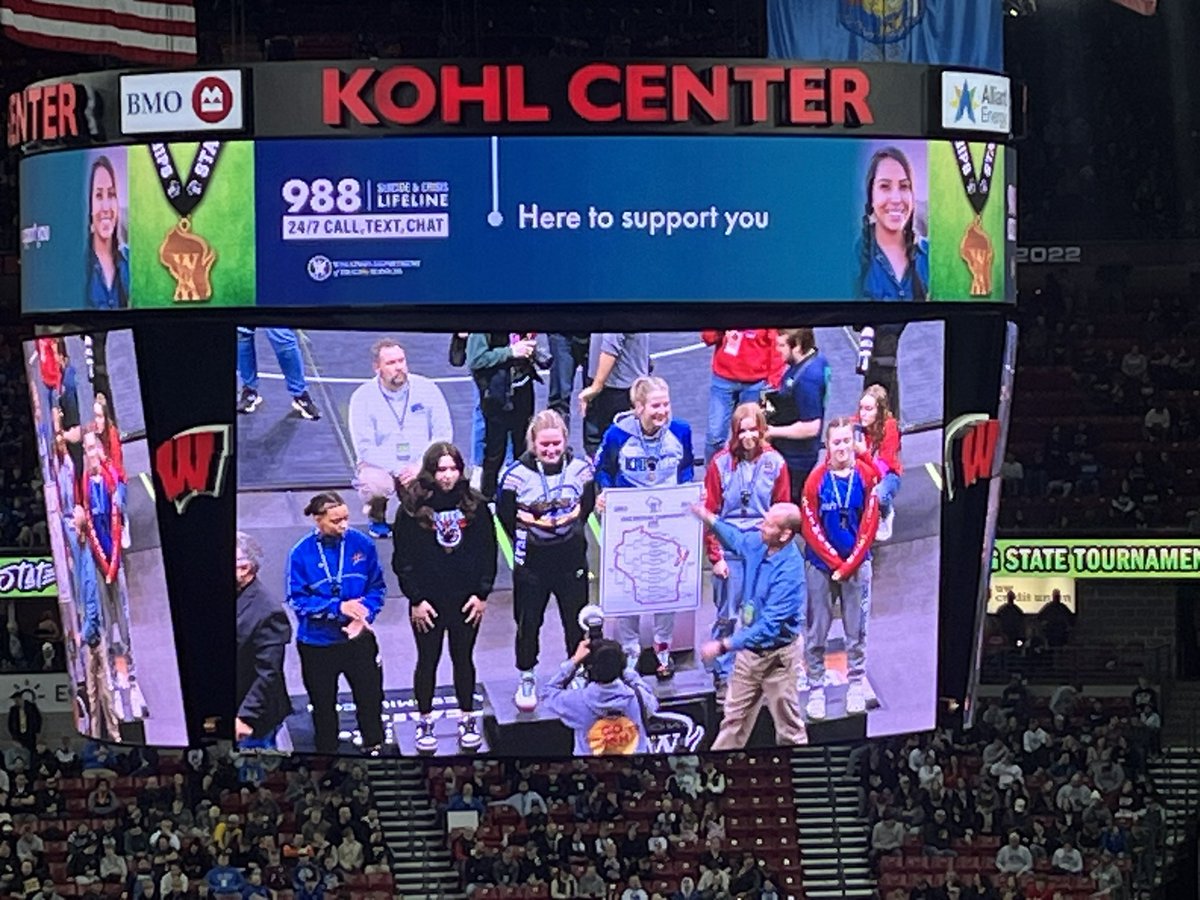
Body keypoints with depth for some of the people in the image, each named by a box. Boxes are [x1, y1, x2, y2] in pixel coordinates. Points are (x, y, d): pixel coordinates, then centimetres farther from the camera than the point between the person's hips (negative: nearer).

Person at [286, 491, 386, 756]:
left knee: (370, 696, 13)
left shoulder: (361, 544, -9)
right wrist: (337, 607, -24)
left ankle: (374, 747, 34)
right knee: (323, 704, 15)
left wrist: (364, 615, -18)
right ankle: (327, 754, 34)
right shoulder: (302, 553, -15)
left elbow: (377, 587, -1)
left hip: (358, 638, 1)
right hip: (317, 643, -1)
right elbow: (297, 599, -13)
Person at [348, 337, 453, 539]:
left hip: (421, 466, 2)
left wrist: (420, 466, -21)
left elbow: (443, 433, -5)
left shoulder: (426, 388, -2)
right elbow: (365, 448, -12)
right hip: (381, 466, -2)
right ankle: (376, 516, 3)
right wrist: (399, 470, -24)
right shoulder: (363, 396, -7)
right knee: (375, 484, -36)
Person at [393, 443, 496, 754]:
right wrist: (416, 599, -11)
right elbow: (403, 558, -7)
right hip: (428, 601, -1)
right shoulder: (412, 508, -10)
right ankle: (425, 722, 23)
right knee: (428, 660, 10)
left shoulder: (475, 505, -4)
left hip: (466, 600, 1)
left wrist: (482, 594, -3)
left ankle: (467, 719, 27)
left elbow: (488, 551, 2)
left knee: (463, 658, 14)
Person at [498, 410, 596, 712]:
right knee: (528, 622, 10)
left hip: (572, 559, 2)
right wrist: (525, 541, 0)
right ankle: (526, 679, 28)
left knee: (577, 619, 13)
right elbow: (505, 514, -2)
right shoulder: (518, 474, -14)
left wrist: (571, 530, 7)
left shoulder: (580, 469, -7)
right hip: (532, 562, -2)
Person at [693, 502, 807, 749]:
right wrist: (710, 520, 6)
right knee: (734, 717, 18)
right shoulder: (758, 543, -8)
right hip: (750, 648, 8)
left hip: (777, 653, -8)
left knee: (788, 723, 7)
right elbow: (736, 539, 20)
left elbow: (769, 626, -31)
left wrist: (724, 645, -31)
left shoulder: (790, 570, -31)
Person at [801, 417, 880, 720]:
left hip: (857, 563, 1)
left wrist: (850, 564, -7)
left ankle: (856, 686, 16)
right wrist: (836, 562, -8)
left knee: (857, 630, 6)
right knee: (816, 632, 2)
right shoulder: (817, 479, -7)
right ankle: (816, 689, 9)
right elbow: (811, 528, -5)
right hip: (821, 565, -1)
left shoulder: (866, 475, -4)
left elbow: (869, 524, -3)